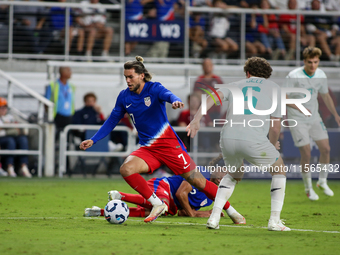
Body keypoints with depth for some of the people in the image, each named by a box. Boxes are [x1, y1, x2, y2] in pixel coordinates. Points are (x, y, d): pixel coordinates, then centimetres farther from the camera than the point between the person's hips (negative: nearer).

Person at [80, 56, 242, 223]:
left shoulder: (154, 88, -9)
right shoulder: (124, 97, 4)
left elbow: (168, 95, -31)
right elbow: (112, 121, 14)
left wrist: (176, 101, -55)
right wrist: (93, 140, 7)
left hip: (169, 144, -4)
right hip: (147, 149, 4)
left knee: (198, 182, -6)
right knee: (126, 169, -24)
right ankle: (157, 204, -11)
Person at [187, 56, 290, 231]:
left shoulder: (235, 86, 24)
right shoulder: (274, 88, 18)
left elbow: (214, 96, 3)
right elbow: (276, 126, 13)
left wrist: (196, 120, -6)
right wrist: (272, 146, 30)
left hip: (228, 139, 4)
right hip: (254, 141, -3)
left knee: (233, 176, 32)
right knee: (279, 171, 22)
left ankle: (214, 218, 16)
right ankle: (275, 221, 11)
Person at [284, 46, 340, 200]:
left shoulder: (321, 75, -2)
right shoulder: (294, 76, -19)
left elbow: (326, 96, 14)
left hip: (314, 118, 5)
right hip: (297, 120, -5)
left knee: (326, 149, 2)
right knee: (306, 154, -8)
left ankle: (322, 182, 23)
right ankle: (308, 188, 10)